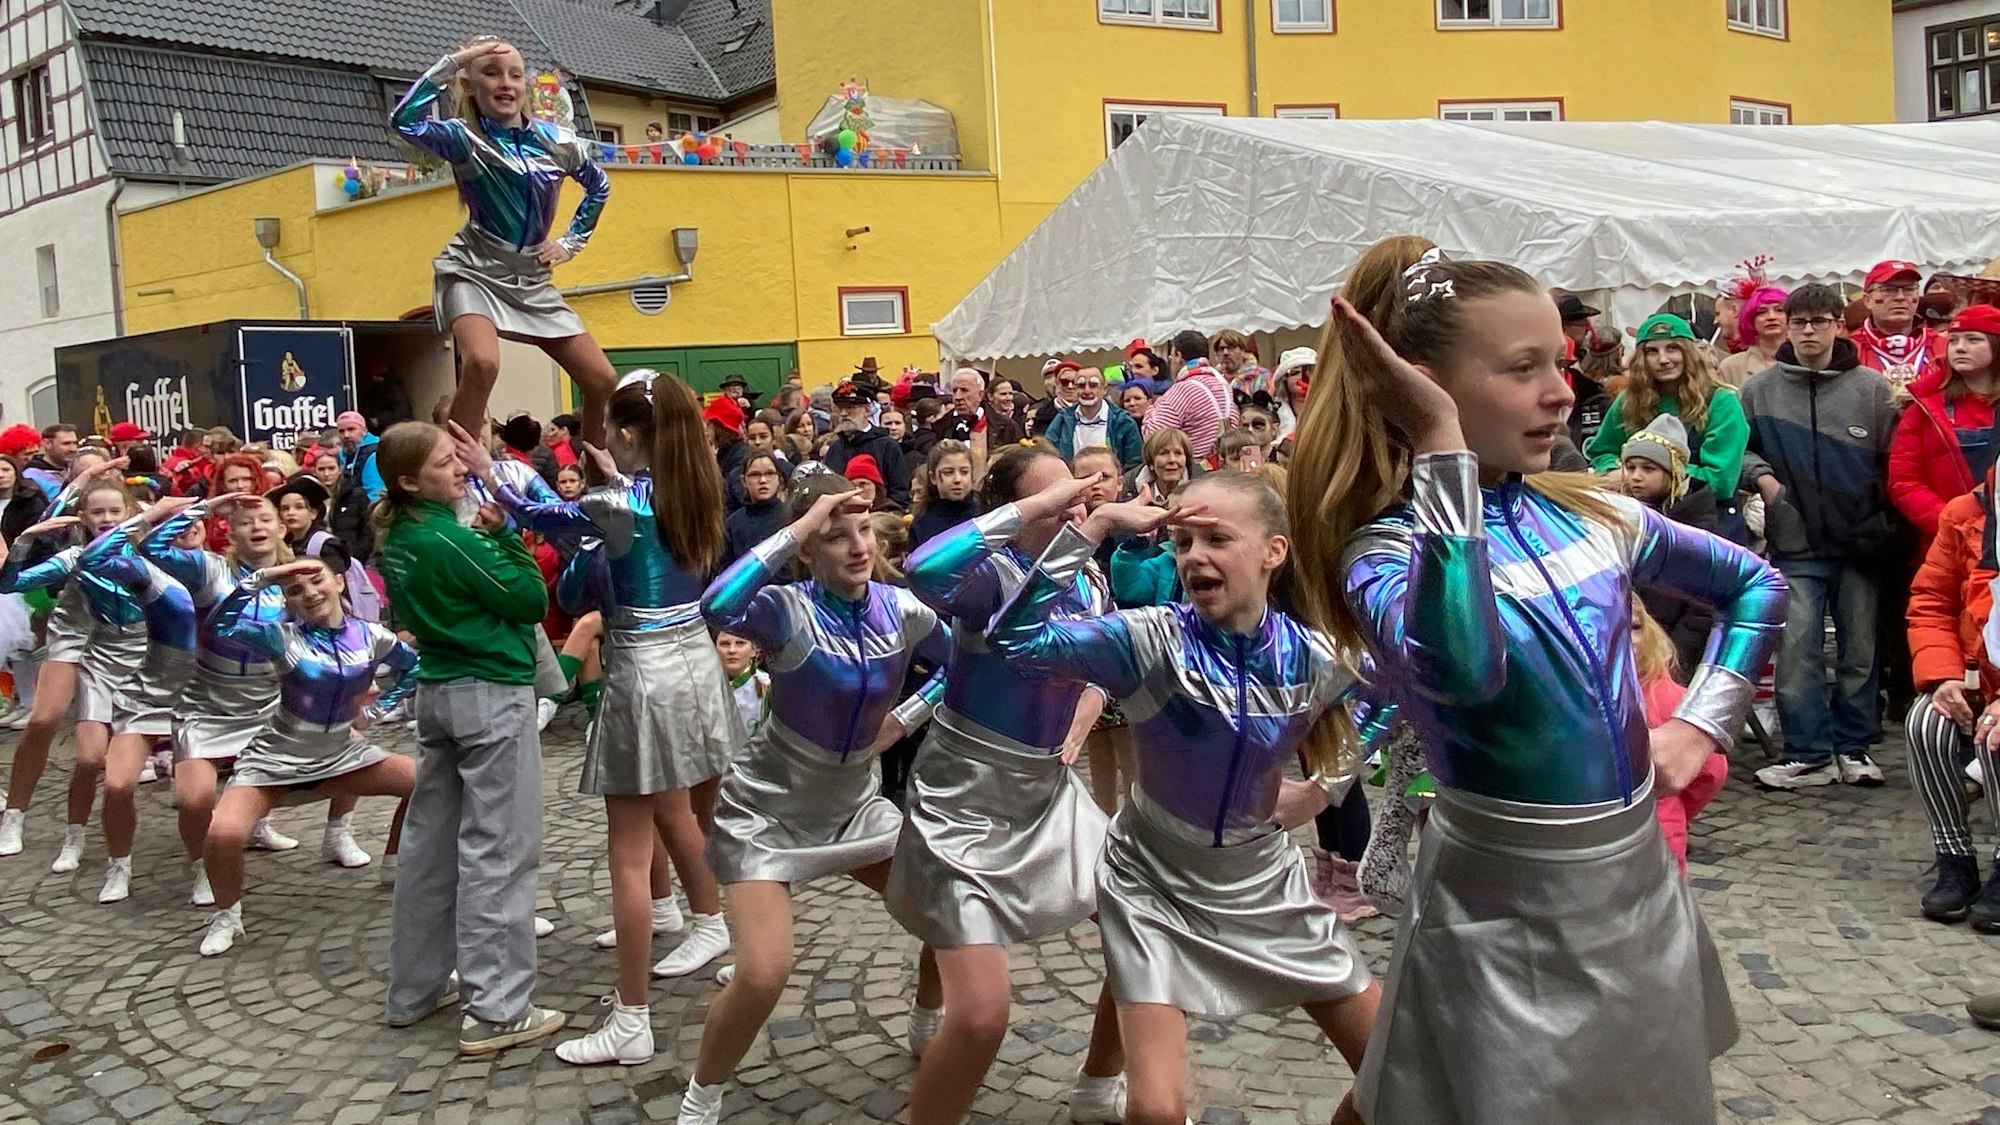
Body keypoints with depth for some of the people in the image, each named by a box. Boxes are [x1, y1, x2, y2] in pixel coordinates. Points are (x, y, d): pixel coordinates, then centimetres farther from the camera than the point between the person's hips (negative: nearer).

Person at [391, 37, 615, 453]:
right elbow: (405, 119, -29)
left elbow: (599, 186, 21)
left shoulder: (557, 141, 2)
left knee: (602, 380, 0)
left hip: (531, 279, 5)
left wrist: (571, 242, 13)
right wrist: (453, 61, -26)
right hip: (473, 272, -5)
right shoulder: (463, 137, -8)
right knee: (481, 363, -34)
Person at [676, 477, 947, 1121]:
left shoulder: (901, 610, -10)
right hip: (769, 810, -5)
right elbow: (718, 607, -47)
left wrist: (905, 718, -4)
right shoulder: (789, 610, -24)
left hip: (854, 804, 5)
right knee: (763, 975, -19)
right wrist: (798, 527, -43)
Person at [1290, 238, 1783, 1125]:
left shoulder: (1591, 514, -1)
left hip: (1641, 877, 6)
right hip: (1508, 915, -6)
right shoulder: (1388, 550, -17)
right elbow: (1462, 672, -41)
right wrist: (1444, 453, -37)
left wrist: (1703, 721, 5)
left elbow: (1756, 586, 17)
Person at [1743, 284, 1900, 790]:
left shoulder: (1873, 388, 1)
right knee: (1796, 651, -4)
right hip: (1795, 545, 0)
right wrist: (1761, 475, -4)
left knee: (1861, 649, 8)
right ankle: (1810, 754, 5)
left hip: (1860, 542, 0)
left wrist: (1883, 523, -5)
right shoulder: (1760, 389, 3)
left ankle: (1855, 747, 22)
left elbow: (1895, 460, 2)